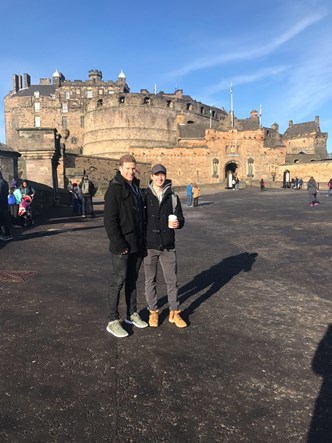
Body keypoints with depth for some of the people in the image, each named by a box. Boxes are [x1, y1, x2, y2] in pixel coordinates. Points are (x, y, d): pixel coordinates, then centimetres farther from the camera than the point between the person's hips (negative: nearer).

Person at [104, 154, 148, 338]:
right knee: (118, 281, 0)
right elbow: (109, 220, -18)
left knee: (132, 280, 16)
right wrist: (119, 244, -20)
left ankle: (132, 314, 29)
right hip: (122, 247, -8)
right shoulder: (114, 190, -13)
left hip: (137, 244, 8)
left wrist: (142, 240, 14)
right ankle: (113, 321, 11)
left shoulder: (136, 187, 12)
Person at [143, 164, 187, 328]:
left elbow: (180, 218, 6)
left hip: (168, 245, 1)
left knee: (172, 280, 6)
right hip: (149, 246, -1)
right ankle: (153, 312, 25)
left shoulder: (172, 196, 4)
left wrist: (177, 223, -18)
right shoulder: (144, 196, 0)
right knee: (150, 280, 9)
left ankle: (174, 312, 21)